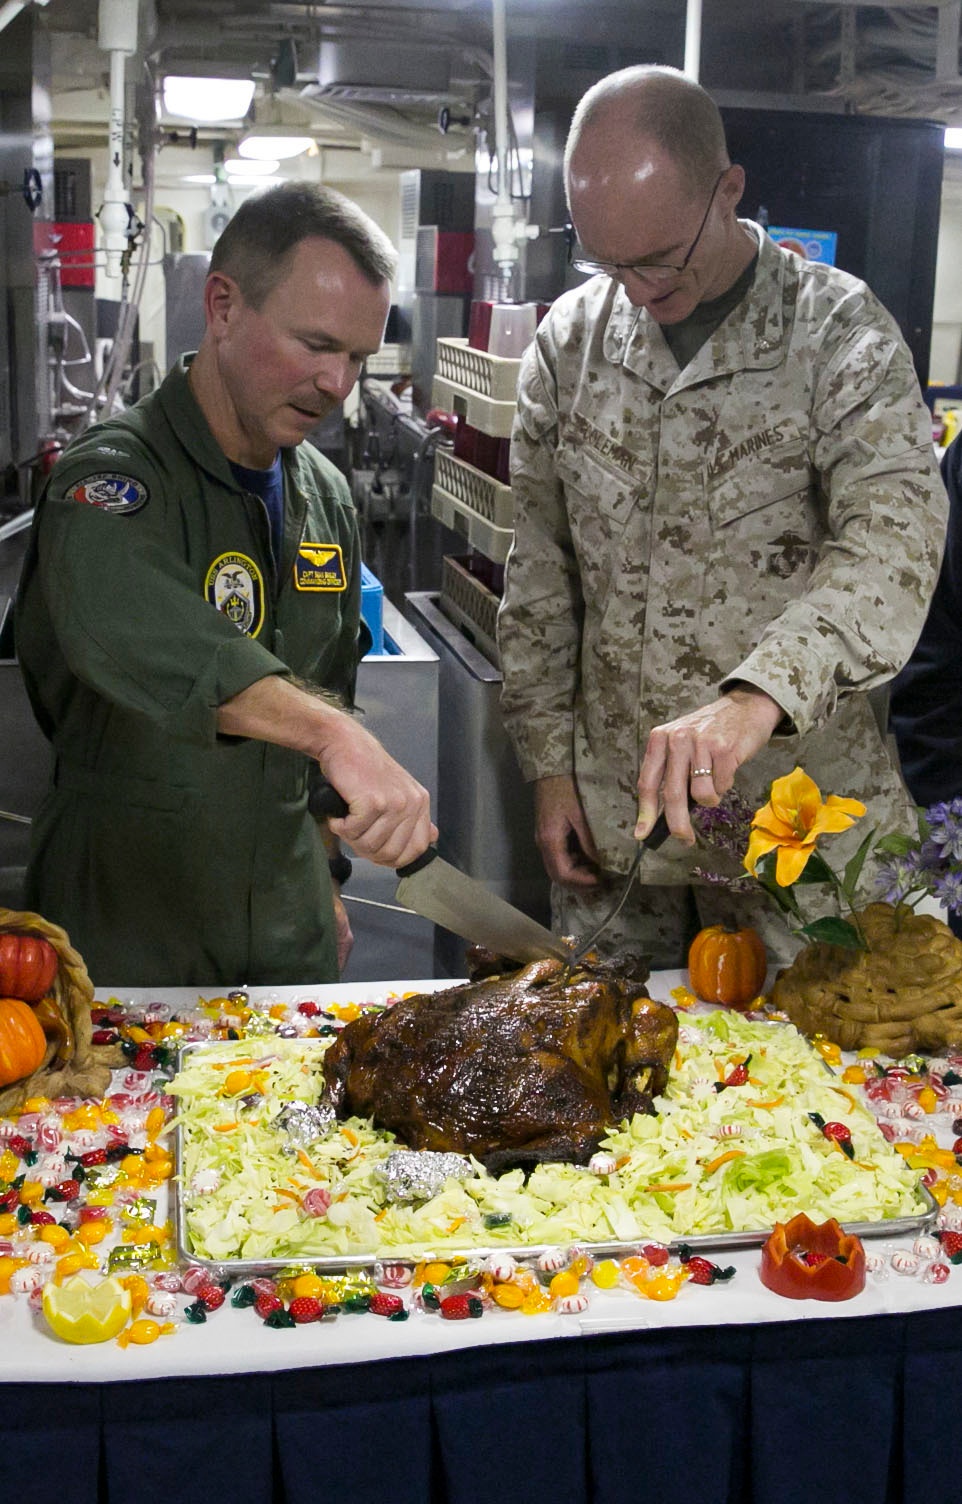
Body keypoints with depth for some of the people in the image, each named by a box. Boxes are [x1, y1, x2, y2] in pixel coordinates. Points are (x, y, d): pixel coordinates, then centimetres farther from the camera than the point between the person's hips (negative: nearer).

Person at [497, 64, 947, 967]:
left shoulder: (839, 332, -8)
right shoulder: (569, 340, 3)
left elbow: (893, 544, -23)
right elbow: (540, 573, 8)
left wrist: (757, 697, -40)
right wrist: (549, 764, 3)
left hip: (795, 815, -3)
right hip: (608, 810, 3)